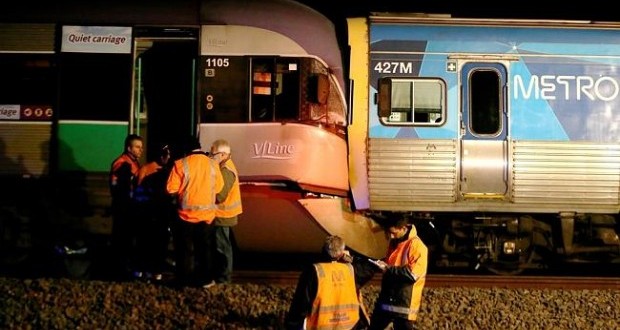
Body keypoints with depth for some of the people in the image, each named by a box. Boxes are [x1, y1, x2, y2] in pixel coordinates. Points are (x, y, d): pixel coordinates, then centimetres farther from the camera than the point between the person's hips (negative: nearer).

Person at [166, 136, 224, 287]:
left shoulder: (181, 164, -12)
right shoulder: (213, 164, -2)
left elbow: (171, 188, -13)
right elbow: (218, 187, 6)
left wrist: (183, 189, 7)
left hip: (187, 213, -3)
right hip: (207, 214, 3)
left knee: (185, 248, 8)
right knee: (202, 248, 13)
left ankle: (184, 279, 11)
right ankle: (202, 278, 17)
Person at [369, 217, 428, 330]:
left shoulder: (417, 245, -15)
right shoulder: (394, 242, 12)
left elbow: (413, 274, -23)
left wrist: (389, 269, -20)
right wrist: (382, 264, 7)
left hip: (404, 304, -8)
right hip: (386, 299, 9)